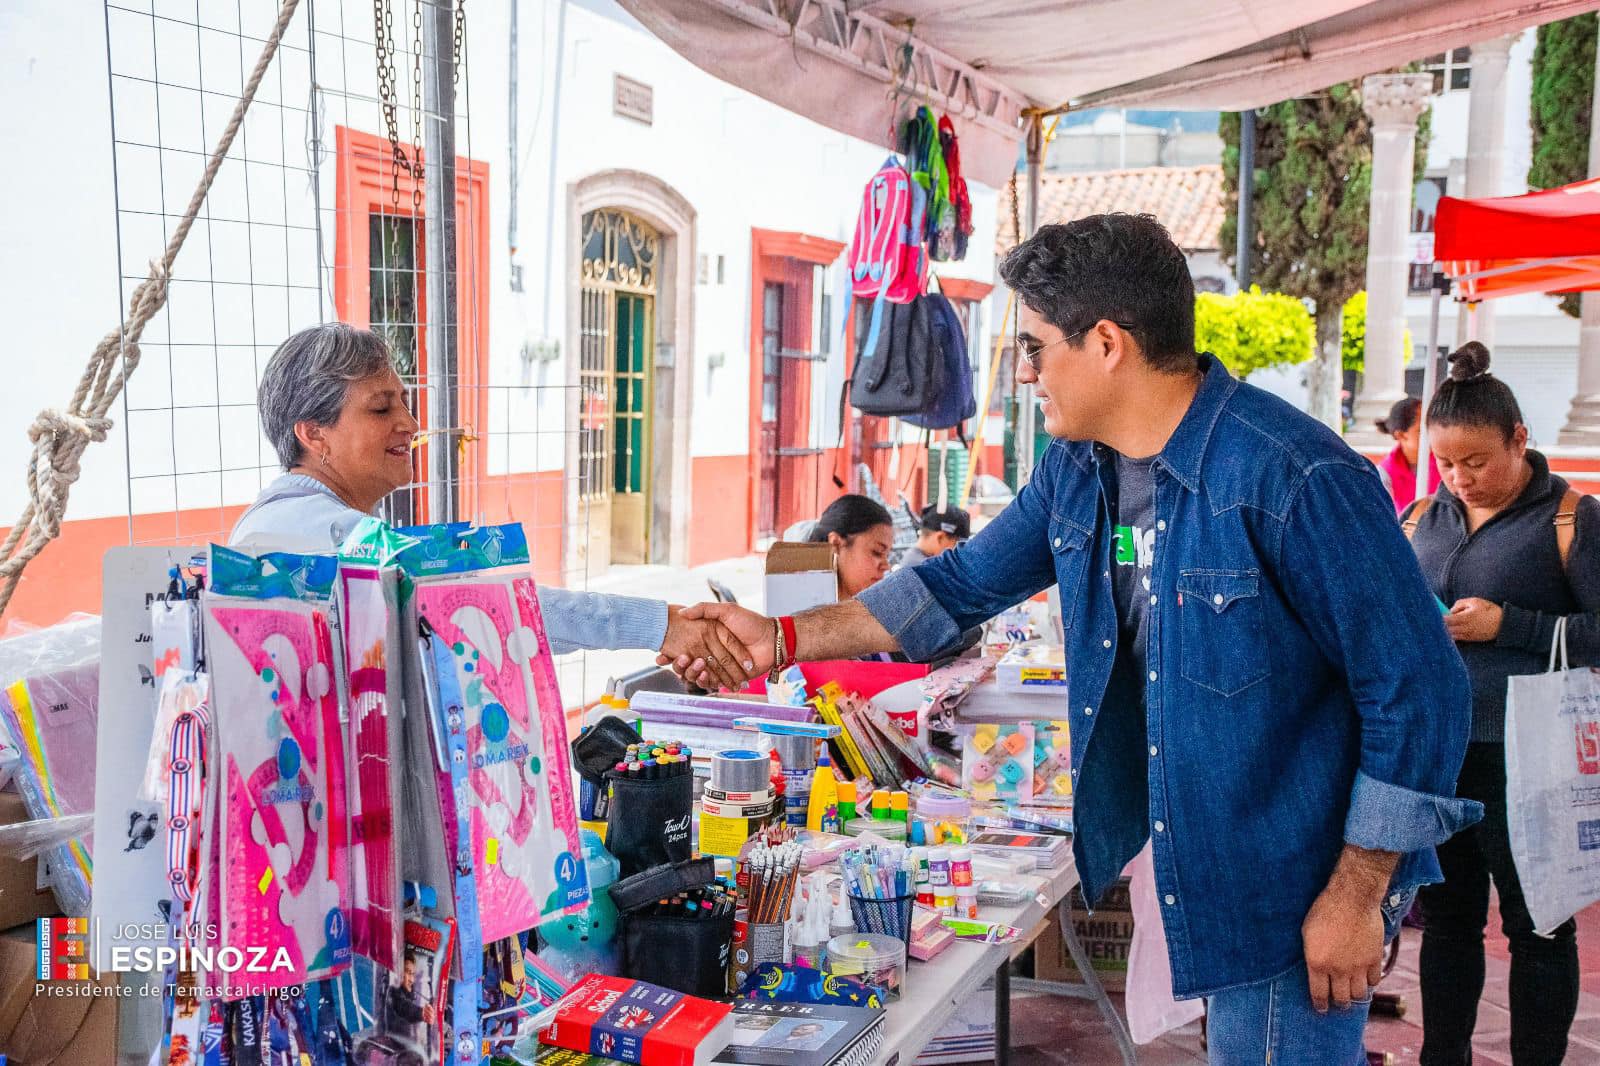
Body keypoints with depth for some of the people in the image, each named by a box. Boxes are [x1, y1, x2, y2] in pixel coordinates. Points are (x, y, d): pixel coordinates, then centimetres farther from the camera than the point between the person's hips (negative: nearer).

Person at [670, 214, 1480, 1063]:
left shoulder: (1295, 479, -25)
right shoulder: (1075, 467, 0)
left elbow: (1419, 689, -19)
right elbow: (966, 585, 11)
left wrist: (1357, 894, -16)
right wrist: (784, 639, 6)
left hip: (1295, 892, -7)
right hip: (1191, 867, 7)